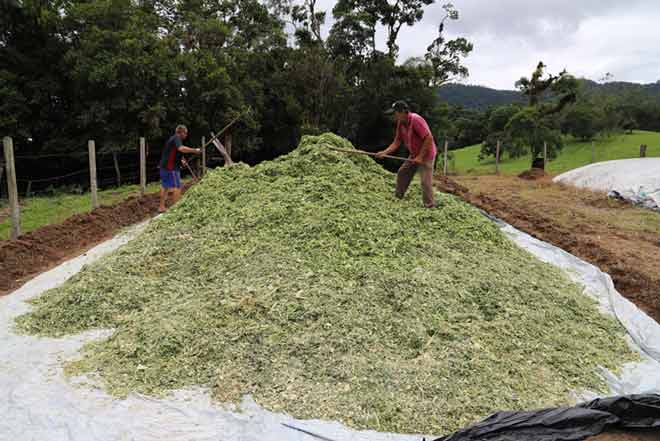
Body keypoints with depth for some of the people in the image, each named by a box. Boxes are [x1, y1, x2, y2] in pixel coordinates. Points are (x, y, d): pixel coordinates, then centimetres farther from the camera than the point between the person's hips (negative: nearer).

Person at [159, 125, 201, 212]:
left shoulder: (172, 138, 19)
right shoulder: (177, 138, -12)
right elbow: (181, 148, -32)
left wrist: (181, 158, 19)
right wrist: (195, 150, -28)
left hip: (164, 166, 10)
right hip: (171, 167, -10)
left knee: (164, 187, 16)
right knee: (177, 187, -6)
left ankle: (161, 207, 24)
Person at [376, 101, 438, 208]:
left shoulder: (416, 120, -26)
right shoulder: (400, 123, 1)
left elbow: (429, 138, -28)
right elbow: (397, 142, 5)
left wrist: (420, 157, -24)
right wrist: (384, 152, -9)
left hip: (426, 155, -9)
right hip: (414, 155, 9)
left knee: (425, 182, -10)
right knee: (401, 173, 15)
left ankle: (430, 206, -1)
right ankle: (398, 198, 30)